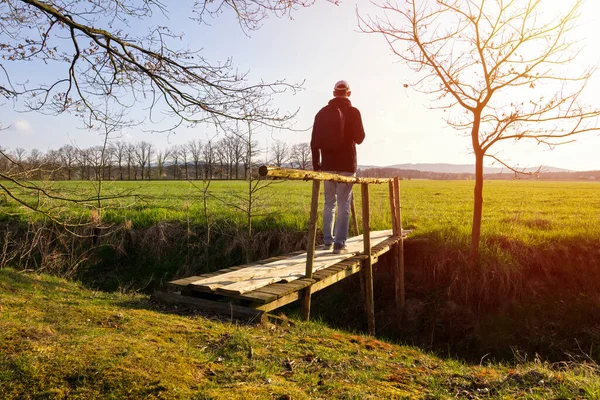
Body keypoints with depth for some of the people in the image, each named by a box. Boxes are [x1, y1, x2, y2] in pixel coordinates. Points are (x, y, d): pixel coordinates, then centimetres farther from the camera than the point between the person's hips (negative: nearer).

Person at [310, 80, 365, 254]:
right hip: (346, 164, -3)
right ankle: (339, 243, -3)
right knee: (344, 204, -1)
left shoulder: (322, 112, 6)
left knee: (329, 203, 14)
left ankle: (327, 240, 15)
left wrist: (316, 164, 12)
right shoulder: (353, 112, -4)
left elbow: (314, 141, 6)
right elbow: (359, 138, -1)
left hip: (328, 164, 3)